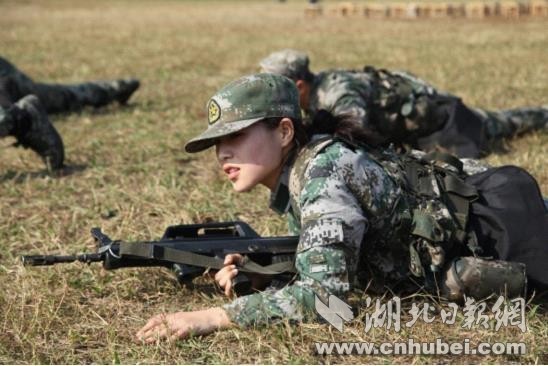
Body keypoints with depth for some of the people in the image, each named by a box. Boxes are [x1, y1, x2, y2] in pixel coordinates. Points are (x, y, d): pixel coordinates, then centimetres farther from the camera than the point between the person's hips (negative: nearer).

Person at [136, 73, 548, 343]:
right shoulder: (298, 170, -4)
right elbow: (319, 265, 4)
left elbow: (322, 291, -39)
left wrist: (211, 317, -43)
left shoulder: (323, 174, -30)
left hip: (501, 218, -8)